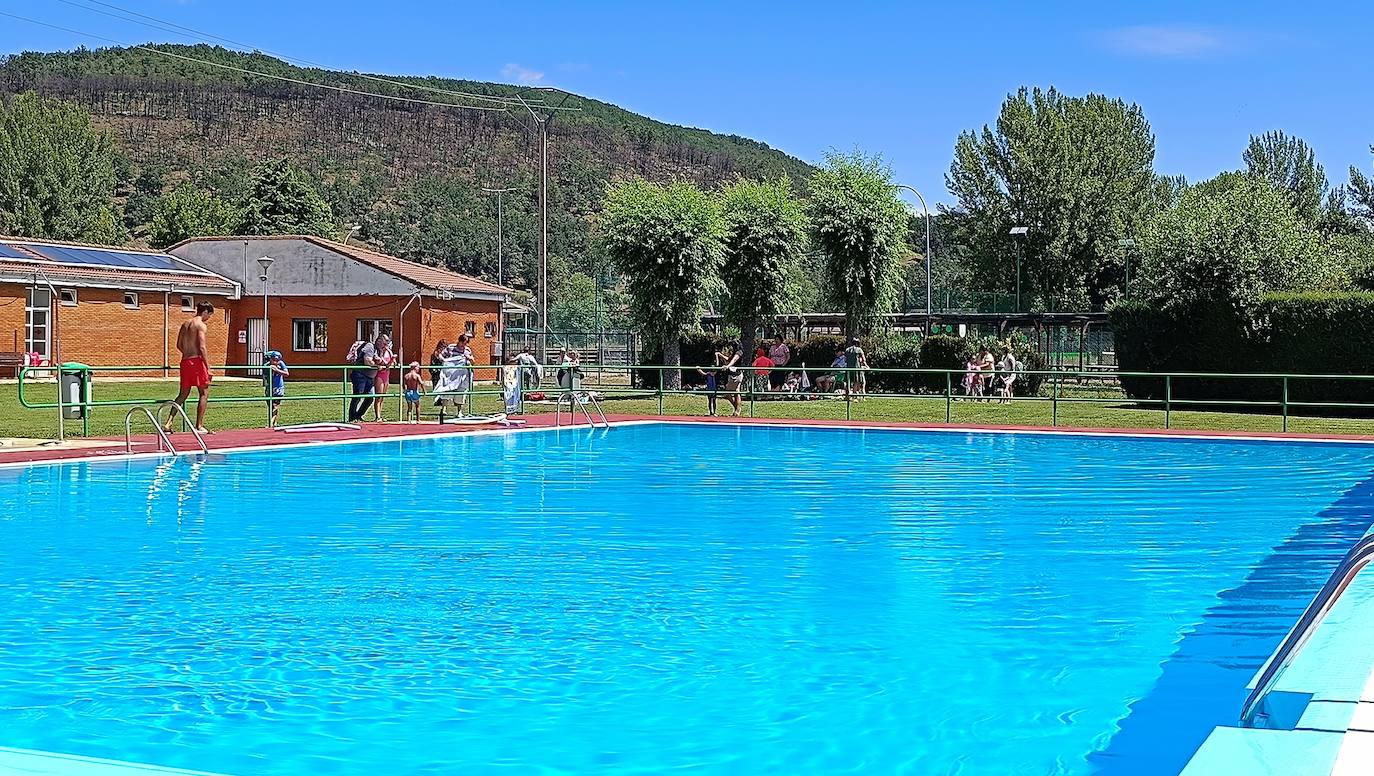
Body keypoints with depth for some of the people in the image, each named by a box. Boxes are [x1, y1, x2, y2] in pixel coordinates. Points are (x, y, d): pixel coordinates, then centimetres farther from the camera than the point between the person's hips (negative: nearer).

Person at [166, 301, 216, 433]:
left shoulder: (185, 324, 15)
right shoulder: (201, 325, -9)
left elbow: (179, 345, 17)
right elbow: (202, 347, -16)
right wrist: (208, 367, -14)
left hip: (185, 361, 8)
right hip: (197, 361, -8)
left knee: (183, 394, 15)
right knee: (204, 393, 2)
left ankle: (168, 423, 9)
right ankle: (199, 426, -1)